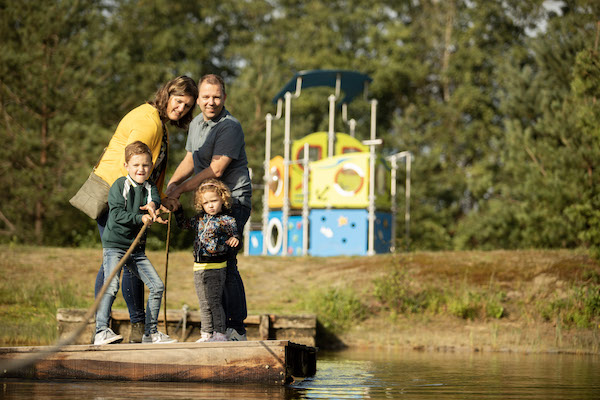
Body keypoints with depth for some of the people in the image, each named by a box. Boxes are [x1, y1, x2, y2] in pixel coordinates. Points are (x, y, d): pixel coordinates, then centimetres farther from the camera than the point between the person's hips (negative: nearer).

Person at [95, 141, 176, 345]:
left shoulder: (150, 187, 9)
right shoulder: (119, 186, -6)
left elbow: (156, 199, -12)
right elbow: (117, 215, -16)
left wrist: (152, 205, -34)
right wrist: (141, 219, -25)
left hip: (137, 249, 6)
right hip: (114, 245, -6)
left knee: (157, 286, 3)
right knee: (111, 286, -21)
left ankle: (150, 332, 13)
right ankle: (101, 331, -23)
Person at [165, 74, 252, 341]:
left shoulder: (229, 127, -15)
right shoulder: (197, 124, 13)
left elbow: (216, 170, -20)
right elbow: (190, 160, 24)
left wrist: (181, 189, -15)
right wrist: (172, 183, 4)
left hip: (233, 201, -9)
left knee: (225, 264, -15)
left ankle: (236, 330, -11)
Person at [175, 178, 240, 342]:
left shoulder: (227, 221, -6)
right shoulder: (199, 219, 11)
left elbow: (235, 237, -3)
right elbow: (183, 223, 26)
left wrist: (235, 240, -25)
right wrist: (177, 207, 18)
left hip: (216, 267, -6)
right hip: (199, 267, 6)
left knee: (214, 301, -8)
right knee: (204, 304, 11)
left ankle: (220, 333, -4)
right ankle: (206, 334, 16)